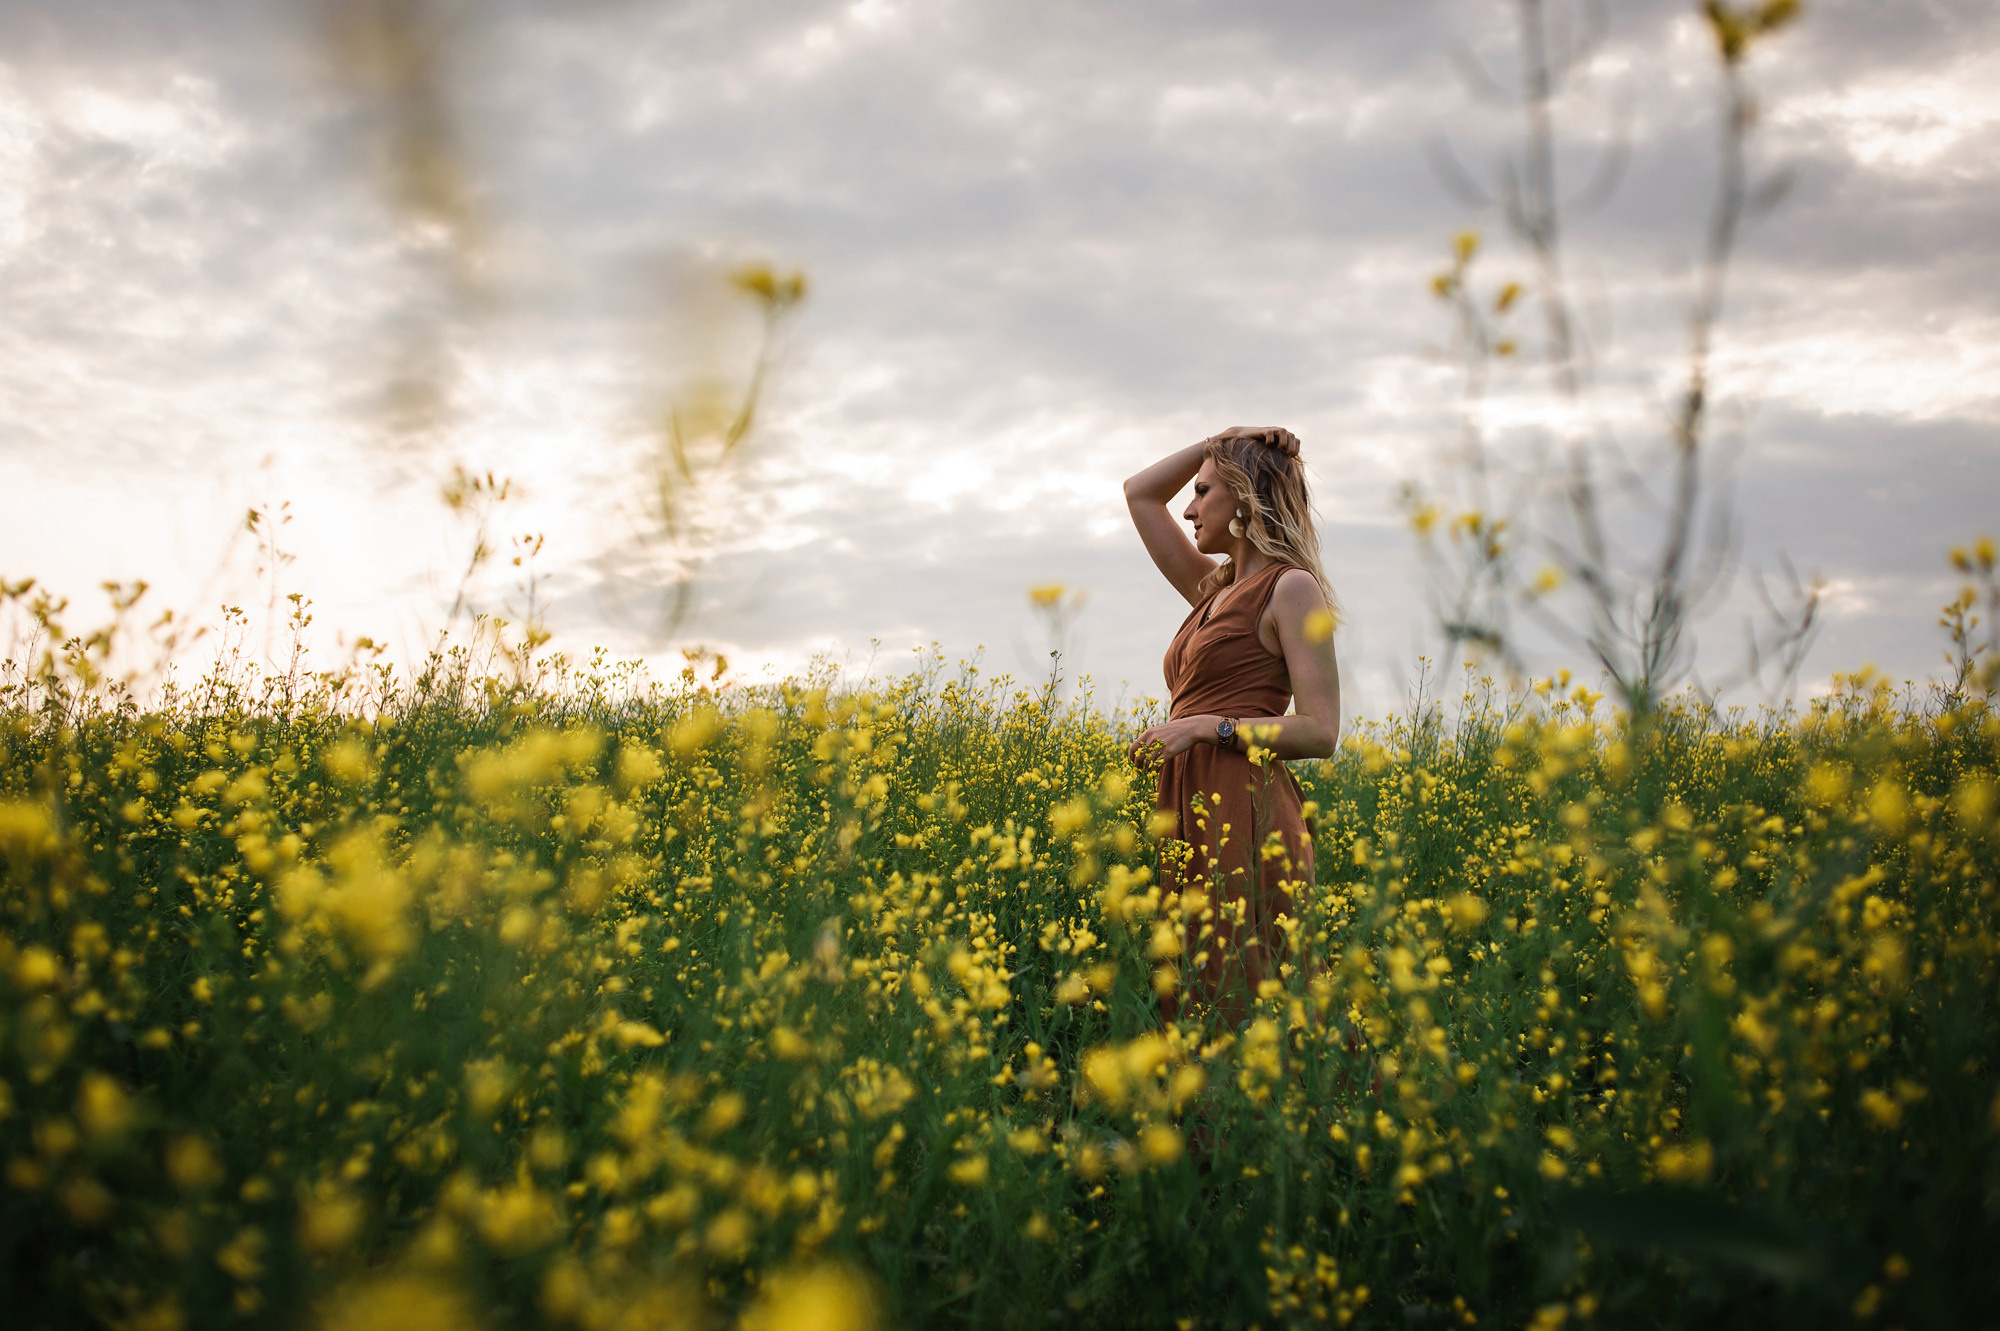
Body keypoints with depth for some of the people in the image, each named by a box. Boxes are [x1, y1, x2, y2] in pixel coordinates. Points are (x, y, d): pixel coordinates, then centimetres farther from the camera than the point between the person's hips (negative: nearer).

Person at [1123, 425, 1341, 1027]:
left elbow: (1320, 731, -10)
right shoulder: (1215, 590, 20)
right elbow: (1140, 494, 28)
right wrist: (1222, 440, 19)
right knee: (1191, 1005, 2)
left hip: (1245, 817, -8)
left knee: (1242, 1011, -13)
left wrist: (1206, 726, -15)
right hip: (1191, 818, 8)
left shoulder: (1292, 588, -2)